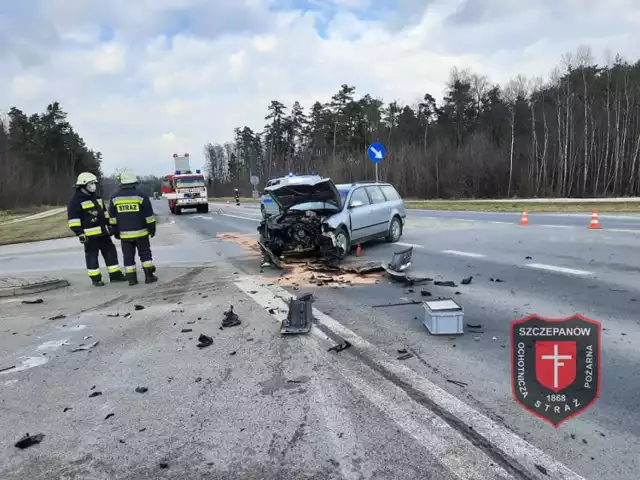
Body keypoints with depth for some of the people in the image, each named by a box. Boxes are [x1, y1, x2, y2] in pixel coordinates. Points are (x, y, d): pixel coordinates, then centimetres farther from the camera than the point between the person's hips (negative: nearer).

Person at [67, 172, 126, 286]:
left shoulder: (97, 197, 16)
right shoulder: (75, 201, -9)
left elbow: (104, 212, 24)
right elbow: (73, 219, -14)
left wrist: (109, 225, 20)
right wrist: (79, 233, -18)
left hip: (103, 232, 8)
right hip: (90, 234, -7)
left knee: (110, 252, 8)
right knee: (92, 256, 1)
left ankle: (115, 274, 16)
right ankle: (95, 278, 9)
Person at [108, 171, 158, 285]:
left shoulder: (115, 197, 3)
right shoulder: (141, 196, -7)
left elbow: (112, 217, 8)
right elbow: (149, 215, -6)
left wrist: (115, 231, 15)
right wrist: (152, 229, 2)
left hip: (124, 234, 2)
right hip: (140, 232, -2)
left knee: (128, 256, 8)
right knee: (145, 253, 7)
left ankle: (132, 279, 9)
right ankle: (149, 276, 4)